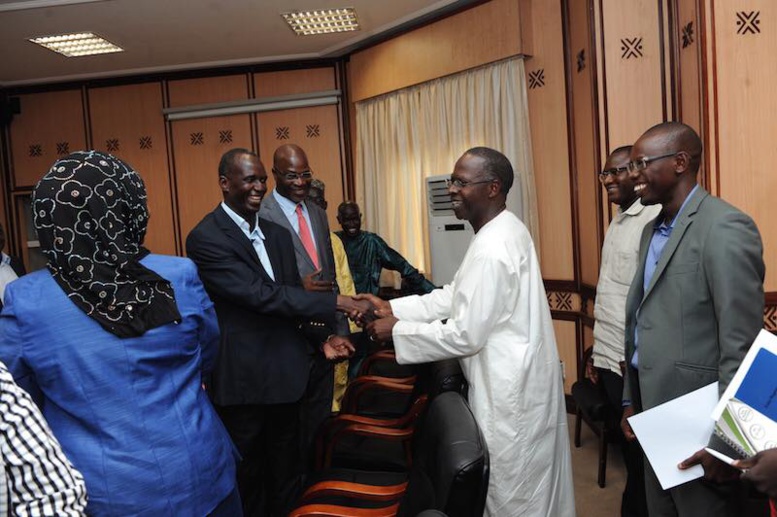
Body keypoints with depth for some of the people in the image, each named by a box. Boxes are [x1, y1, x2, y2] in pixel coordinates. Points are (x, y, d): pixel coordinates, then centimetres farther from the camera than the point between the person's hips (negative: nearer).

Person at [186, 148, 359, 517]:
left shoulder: (278, 234, 9)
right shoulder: (206, 238, -15)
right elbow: (260, 295, -24)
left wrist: (319, 342, -2)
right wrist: (336, 302, -25)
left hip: (286, 374, 6)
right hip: (242, 380, -6)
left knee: (287, 476, 20)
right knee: (249, 482, 14)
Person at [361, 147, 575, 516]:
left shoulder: (492, 249, -26)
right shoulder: (502, 230, 6)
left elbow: (465, 335, -25)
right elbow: (455, 295, 8)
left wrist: (396, 330, -14)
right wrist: (393, 308, 1)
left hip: (510, 392, -10)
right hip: (517, 381, 10)